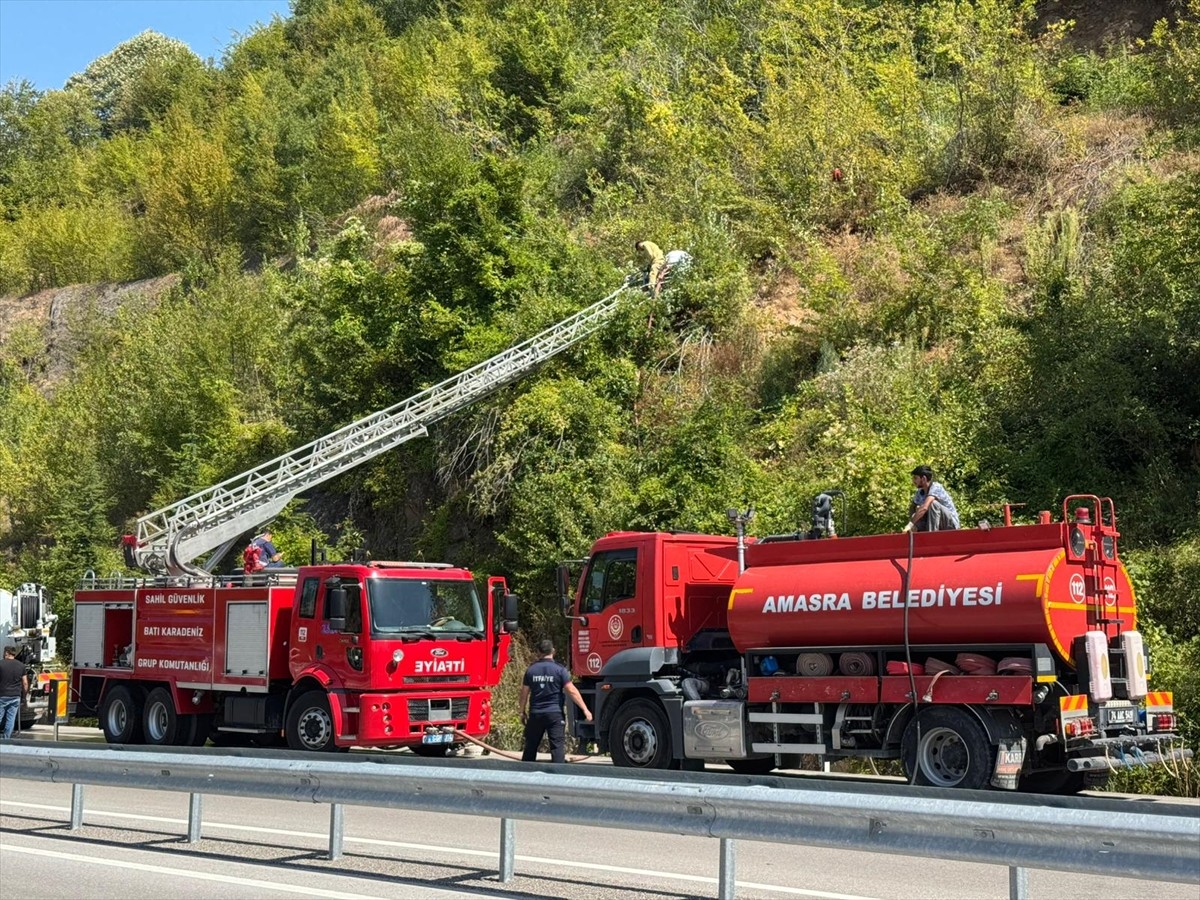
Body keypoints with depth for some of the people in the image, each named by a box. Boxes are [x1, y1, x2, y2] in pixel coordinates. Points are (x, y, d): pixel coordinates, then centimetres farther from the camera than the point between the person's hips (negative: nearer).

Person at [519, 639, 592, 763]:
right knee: (558, 746, -4)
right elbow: (572, 691, -11)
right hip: (555, 713, -3)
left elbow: (524, 694, 8)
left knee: (530, 746, 14)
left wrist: (522, 712, 20)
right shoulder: (560, 670, -7)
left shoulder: (531, 670, 3)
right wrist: (585, 710, -9)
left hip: (535, 714, 3)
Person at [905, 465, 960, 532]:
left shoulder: (935, 487, -20)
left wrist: (910, 525, -40)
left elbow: (924, 508, -35)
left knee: (933, 503, -29)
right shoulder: (920, 493, 5)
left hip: (951, 523, -7)